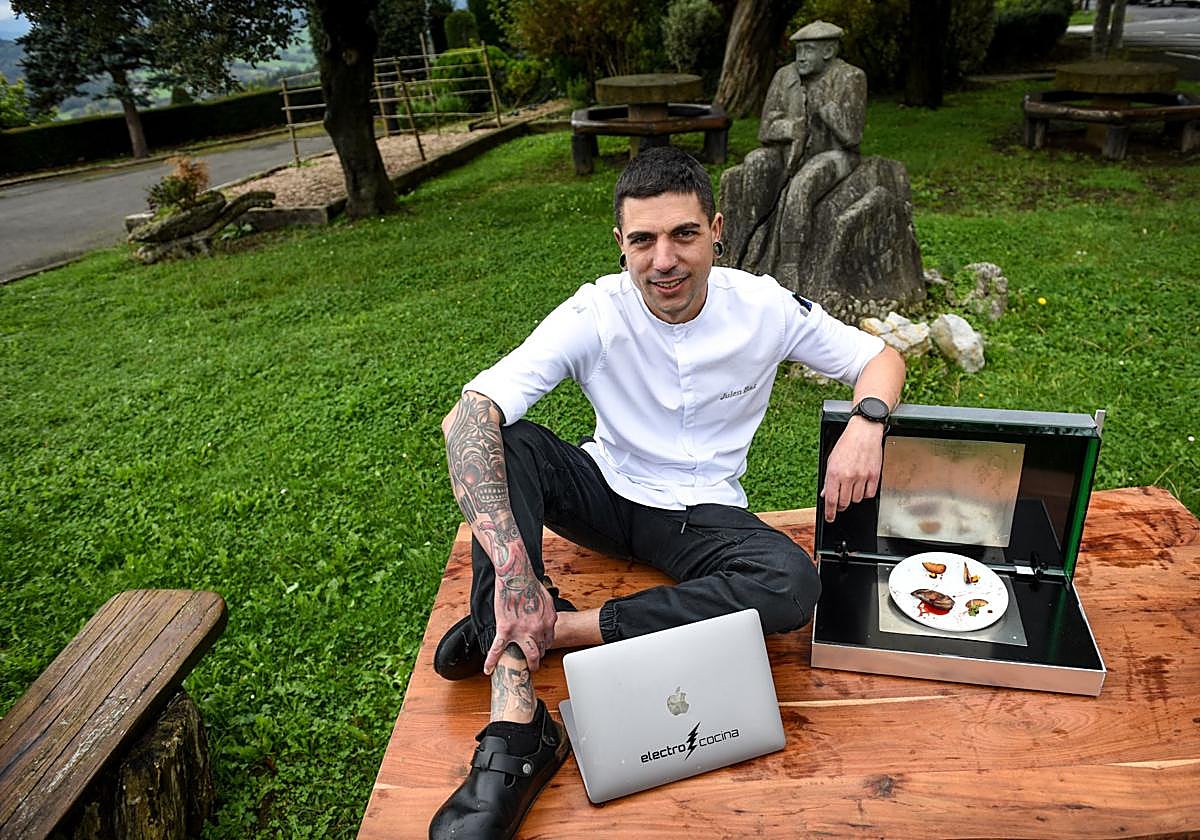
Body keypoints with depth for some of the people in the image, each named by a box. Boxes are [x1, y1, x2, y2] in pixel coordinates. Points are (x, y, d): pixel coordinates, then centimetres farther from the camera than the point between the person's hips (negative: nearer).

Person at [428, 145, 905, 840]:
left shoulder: (763, 307, -11)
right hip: (605, 492, 0)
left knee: (794, 586, -31)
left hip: (703, 511, 1)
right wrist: (511, 561, -46)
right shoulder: (596, 315, -19)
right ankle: (515, 727, -38)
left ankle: (552, 627, -27)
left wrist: (867, 422, -24)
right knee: (507, 444, -31)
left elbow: (882, 358, 1)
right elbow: (469, 412, -31)